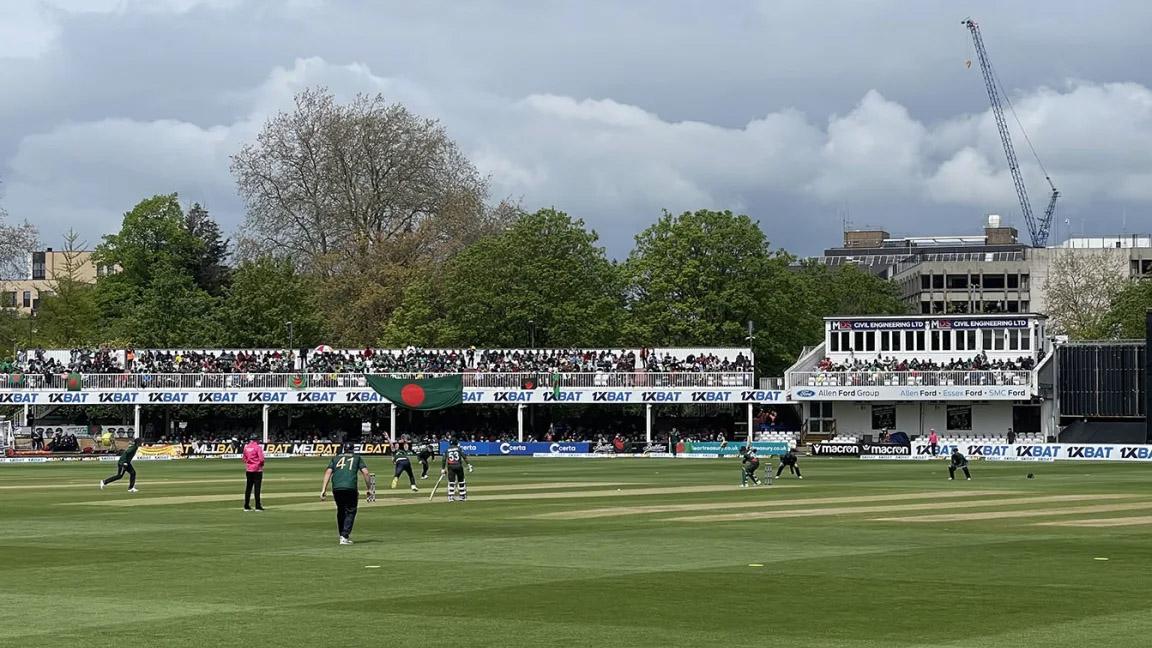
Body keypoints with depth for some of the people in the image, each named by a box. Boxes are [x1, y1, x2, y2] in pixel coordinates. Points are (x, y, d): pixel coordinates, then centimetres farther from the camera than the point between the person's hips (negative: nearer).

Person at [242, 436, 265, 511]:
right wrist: (262, 465, 3)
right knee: (257, 488, -4)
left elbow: (244, 458, 12)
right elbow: (261, 459, -16)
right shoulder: (258, 447, -12)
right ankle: (258, 506, -5)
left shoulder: (246, 447, 5)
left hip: (248, 470, 5)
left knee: (248, 488, 10)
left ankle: (246, 506, 12)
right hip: (257, 470, -5)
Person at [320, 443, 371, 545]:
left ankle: (343, 535, 24)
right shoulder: (357, 457, 19)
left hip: (336, 488, 2)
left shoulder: (335, 458, 23)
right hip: (350, 487, -2)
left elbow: (328, 472, 9)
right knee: (350, 512, 5)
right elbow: (365, 473, 6)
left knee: (341, 511, 19)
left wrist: (323, 489, 3)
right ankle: (344, 536, -8)